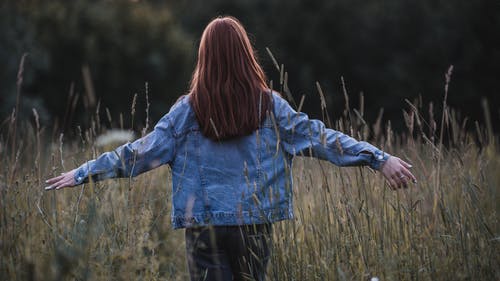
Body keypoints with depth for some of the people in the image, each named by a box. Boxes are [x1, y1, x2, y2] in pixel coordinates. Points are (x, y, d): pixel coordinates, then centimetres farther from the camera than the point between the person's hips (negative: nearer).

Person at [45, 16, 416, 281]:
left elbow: (143, 151, -3)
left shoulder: (189, 110, -3)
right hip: (254, 223, 1)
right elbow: (318, 137, -2)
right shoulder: (269, 105, -1)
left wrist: (83, 173, 4)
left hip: (205, 225, -1)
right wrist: (381, 158, 1)